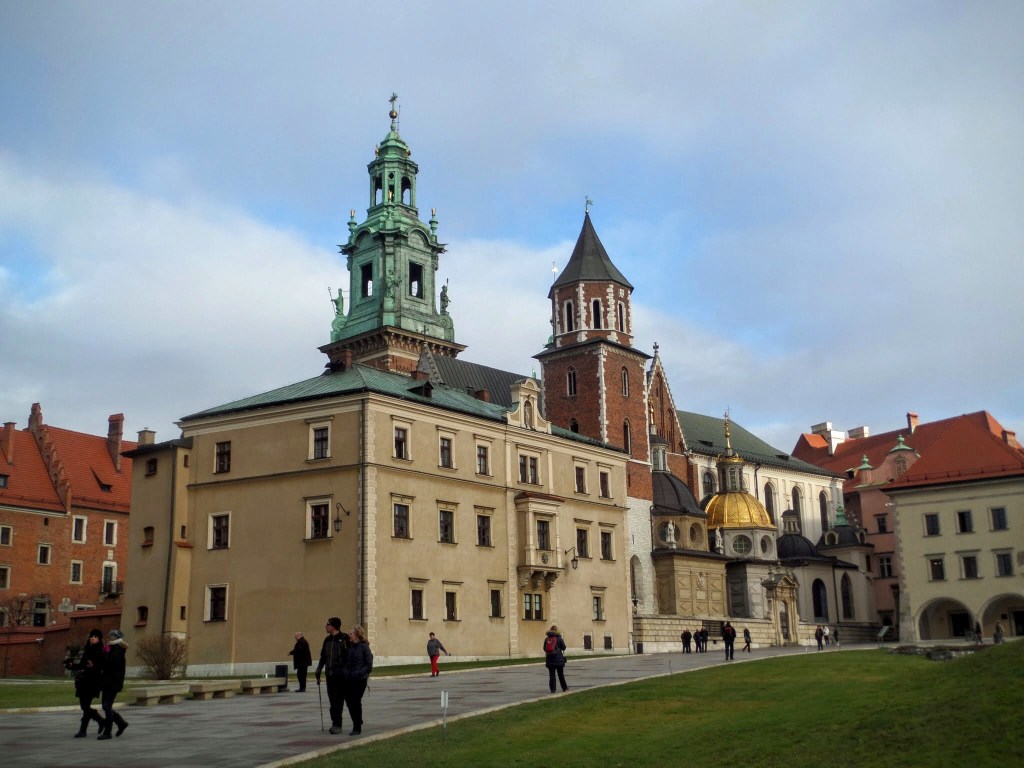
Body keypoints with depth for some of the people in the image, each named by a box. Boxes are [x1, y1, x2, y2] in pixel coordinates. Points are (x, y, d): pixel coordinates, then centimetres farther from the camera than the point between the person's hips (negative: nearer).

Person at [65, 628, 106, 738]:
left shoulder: (101, 652, -6)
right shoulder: (86, 650, 16)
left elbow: (103, 667, -14)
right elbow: (81, 665, 20)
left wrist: (94, 666, -30)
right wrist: (71, 665, 6)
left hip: (92, 682, -8)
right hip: (83, 681, 8)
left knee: (86, 706, -8)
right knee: (84, 706, 10)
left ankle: (83, 730, -1)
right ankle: (102, 722, 27)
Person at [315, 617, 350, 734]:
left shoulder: (344, 639, -8)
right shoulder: (327, 640, 12)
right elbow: (323, 657, 19)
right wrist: (318, 671, 15)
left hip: (340, 675, -6)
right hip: (329, 674, 6)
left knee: (338, 700, -5)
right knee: (332, 700, 8)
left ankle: (337, 725, -2)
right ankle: (335, 723, 15)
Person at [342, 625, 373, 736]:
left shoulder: (364, 647, -7)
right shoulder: (349, 647, 9)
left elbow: (369, 666, -8)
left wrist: (358, 673, -15)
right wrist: (345, 672, 1)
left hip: (359, 680, -6)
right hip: (348, 680, 6)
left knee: (355, 702, -4)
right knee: (349, 702, 7)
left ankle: (357, 728, 9)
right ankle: (357, 723, 26)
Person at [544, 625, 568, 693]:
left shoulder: (547, 639, 2)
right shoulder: (559, 638, -6)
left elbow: (544, 649, 7)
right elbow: (564, 647, -1)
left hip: (549, 659, 2)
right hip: (558, 659, -2)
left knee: (551, 674, 4)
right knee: (561, 674, 10)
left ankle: (552, 689, 2)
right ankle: (564, 687, 20)